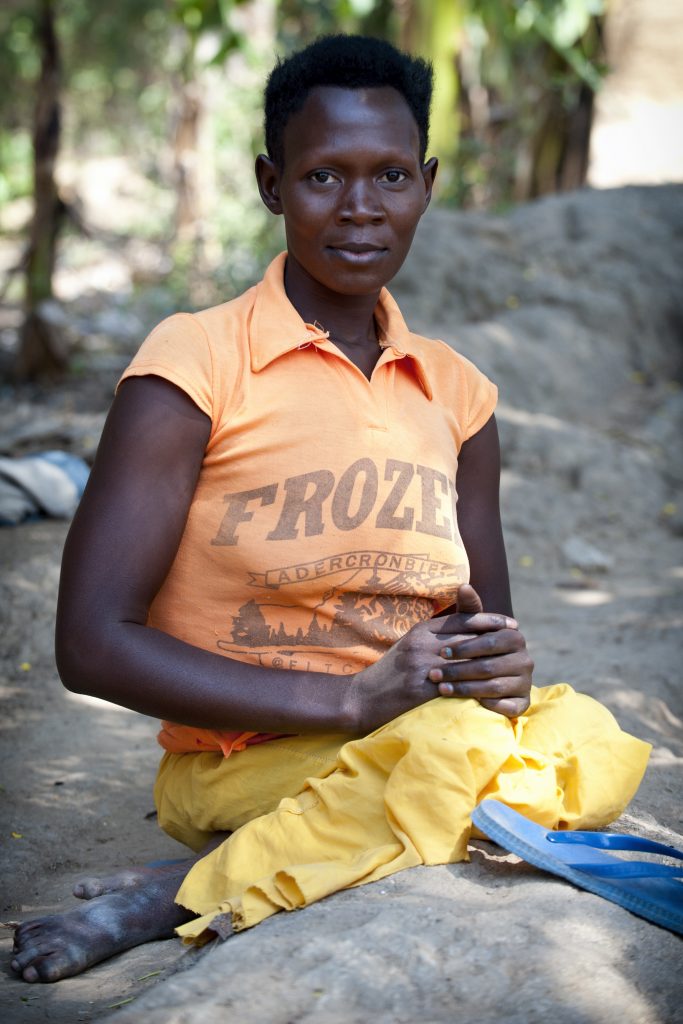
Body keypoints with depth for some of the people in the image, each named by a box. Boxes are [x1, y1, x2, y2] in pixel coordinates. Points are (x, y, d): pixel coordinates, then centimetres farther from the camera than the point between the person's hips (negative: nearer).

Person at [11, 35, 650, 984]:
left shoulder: (457, 394, 11)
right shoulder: (194, 364, -6)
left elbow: (488, 632, 18)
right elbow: (93, 643, -13)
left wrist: (501, 662, -10)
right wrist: (353, 697, -20)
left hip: (431, 743, 6)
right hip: (236, 758, -5)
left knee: (588, 737, -26)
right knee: (452, 748, -34)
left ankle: (184, 893, -15)